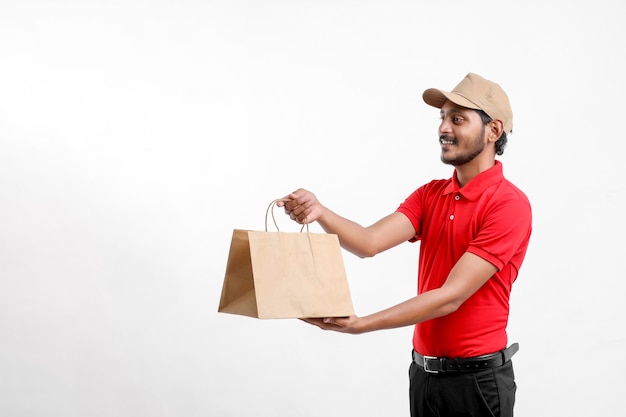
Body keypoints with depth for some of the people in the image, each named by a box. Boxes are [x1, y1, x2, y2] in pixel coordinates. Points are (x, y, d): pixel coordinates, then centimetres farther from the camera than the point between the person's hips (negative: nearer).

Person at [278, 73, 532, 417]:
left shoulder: (509, 204, -16)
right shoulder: (430, 195, 6)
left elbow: (452, 295, -22)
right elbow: (369, 242, -9)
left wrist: (361, 325, -28)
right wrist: (320, 213, -28)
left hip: (477, 379, -6)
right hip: (422, 372, 6)